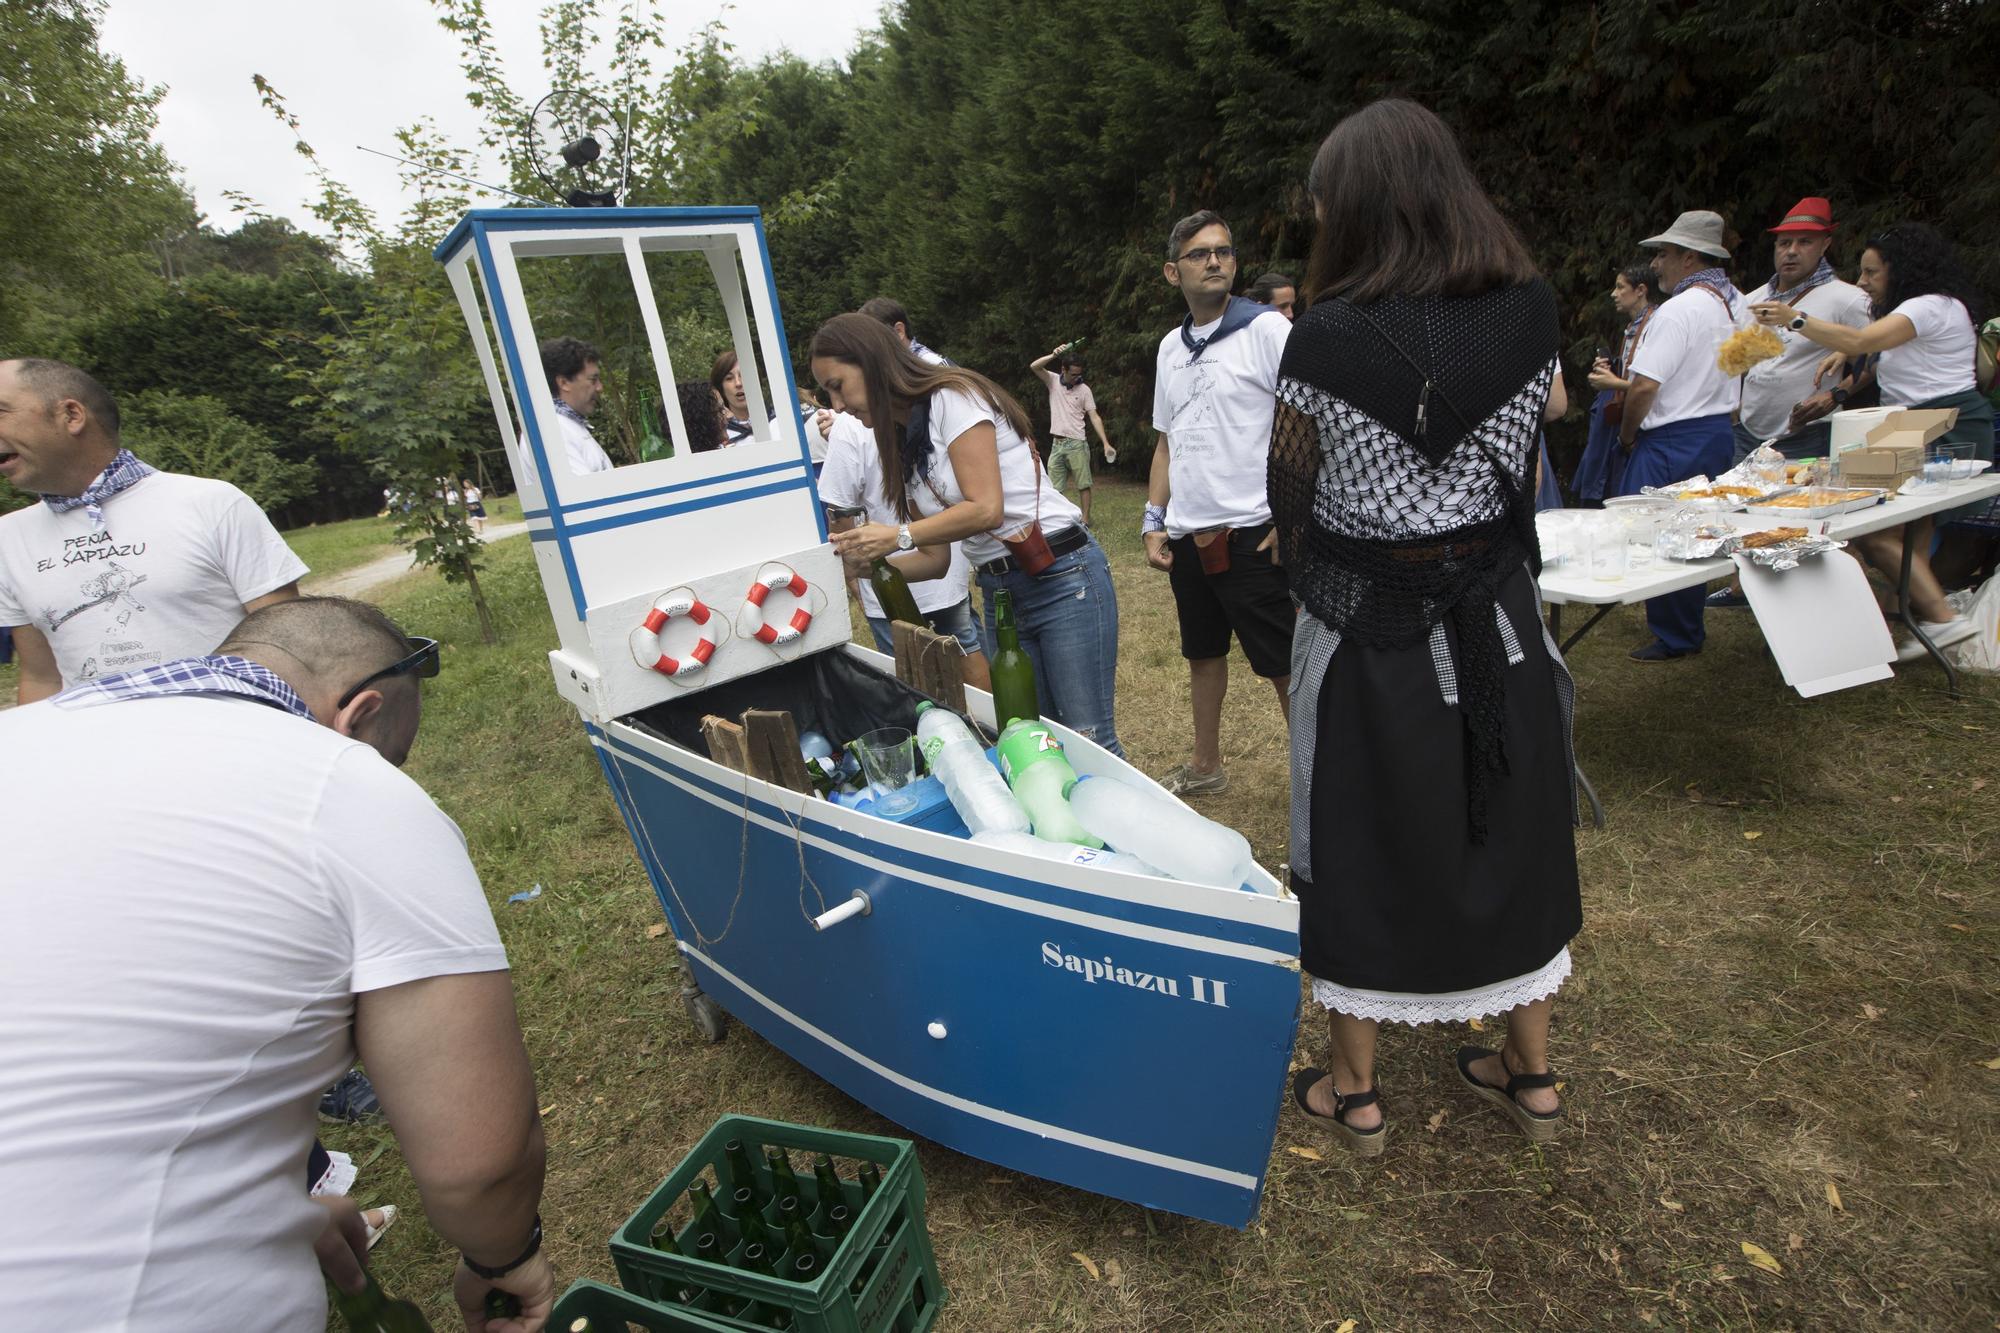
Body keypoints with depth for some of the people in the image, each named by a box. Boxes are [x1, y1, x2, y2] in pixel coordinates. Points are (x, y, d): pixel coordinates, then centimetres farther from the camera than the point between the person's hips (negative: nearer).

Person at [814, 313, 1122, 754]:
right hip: (1000, 593, 8)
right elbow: (936, 559, 11)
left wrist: (900, 535, -16)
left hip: (1063, 577, -8)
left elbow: (986, 509, -18)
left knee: (1090, 742, -7)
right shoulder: (904, 445, 15)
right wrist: (868, 561, -4)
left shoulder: (953, 398, -8)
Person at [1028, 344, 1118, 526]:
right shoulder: (1053, 380, 4)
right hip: (1056, 444, 2)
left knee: (1083, 485, -1)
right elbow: (1034, 366, -11)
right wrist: (1053, 355, -26)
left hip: (1076, 444, -2)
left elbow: (1095, 418, -2)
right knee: (1053, 487, 3)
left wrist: (1106, 443, -11)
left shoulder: (1084, 389, -1)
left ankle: (1085, 520, 6)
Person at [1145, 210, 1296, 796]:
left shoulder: (1267, 329, -5)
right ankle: (1205, 766, 32)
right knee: (1202, 654, 17)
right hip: (1188, 536, 7)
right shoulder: (1171, 346, 14)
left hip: (1252, 533, -6)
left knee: (1284, 664, -1)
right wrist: (1155, 520, 11)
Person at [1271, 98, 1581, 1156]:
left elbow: (1290, 493, -5)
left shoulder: (1326, 337, -15)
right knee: (1507, 837, 20)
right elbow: (1517, 461, 6)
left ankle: (1354, 1095, 29)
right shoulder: (1530, 312, -2)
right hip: (1498, 620, 5)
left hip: (1368, 633, -4)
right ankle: (1529, 1075, 39)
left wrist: (1309, 582, 11)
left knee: (1360, 852, 12)